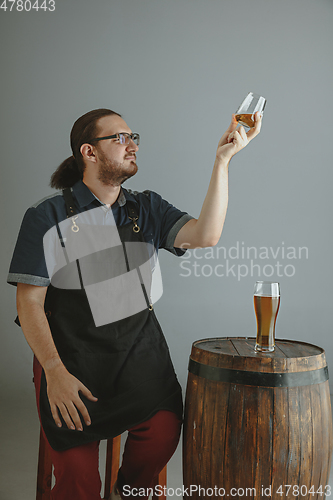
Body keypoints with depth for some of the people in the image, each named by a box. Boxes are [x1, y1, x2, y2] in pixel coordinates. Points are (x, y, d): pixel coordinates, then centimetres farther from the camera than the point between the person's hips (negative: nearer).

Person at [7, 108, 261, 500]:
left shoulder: (146, 209, 6)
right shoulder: (48, 216, -5)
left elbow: (205, 235, -12)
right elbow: (29, 302, -7)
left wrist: (222, 159, -17)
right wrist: (55, 372, -17)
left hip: (139, 346, 3)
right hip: (73, 353, -2)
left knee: (164, 430, -19)